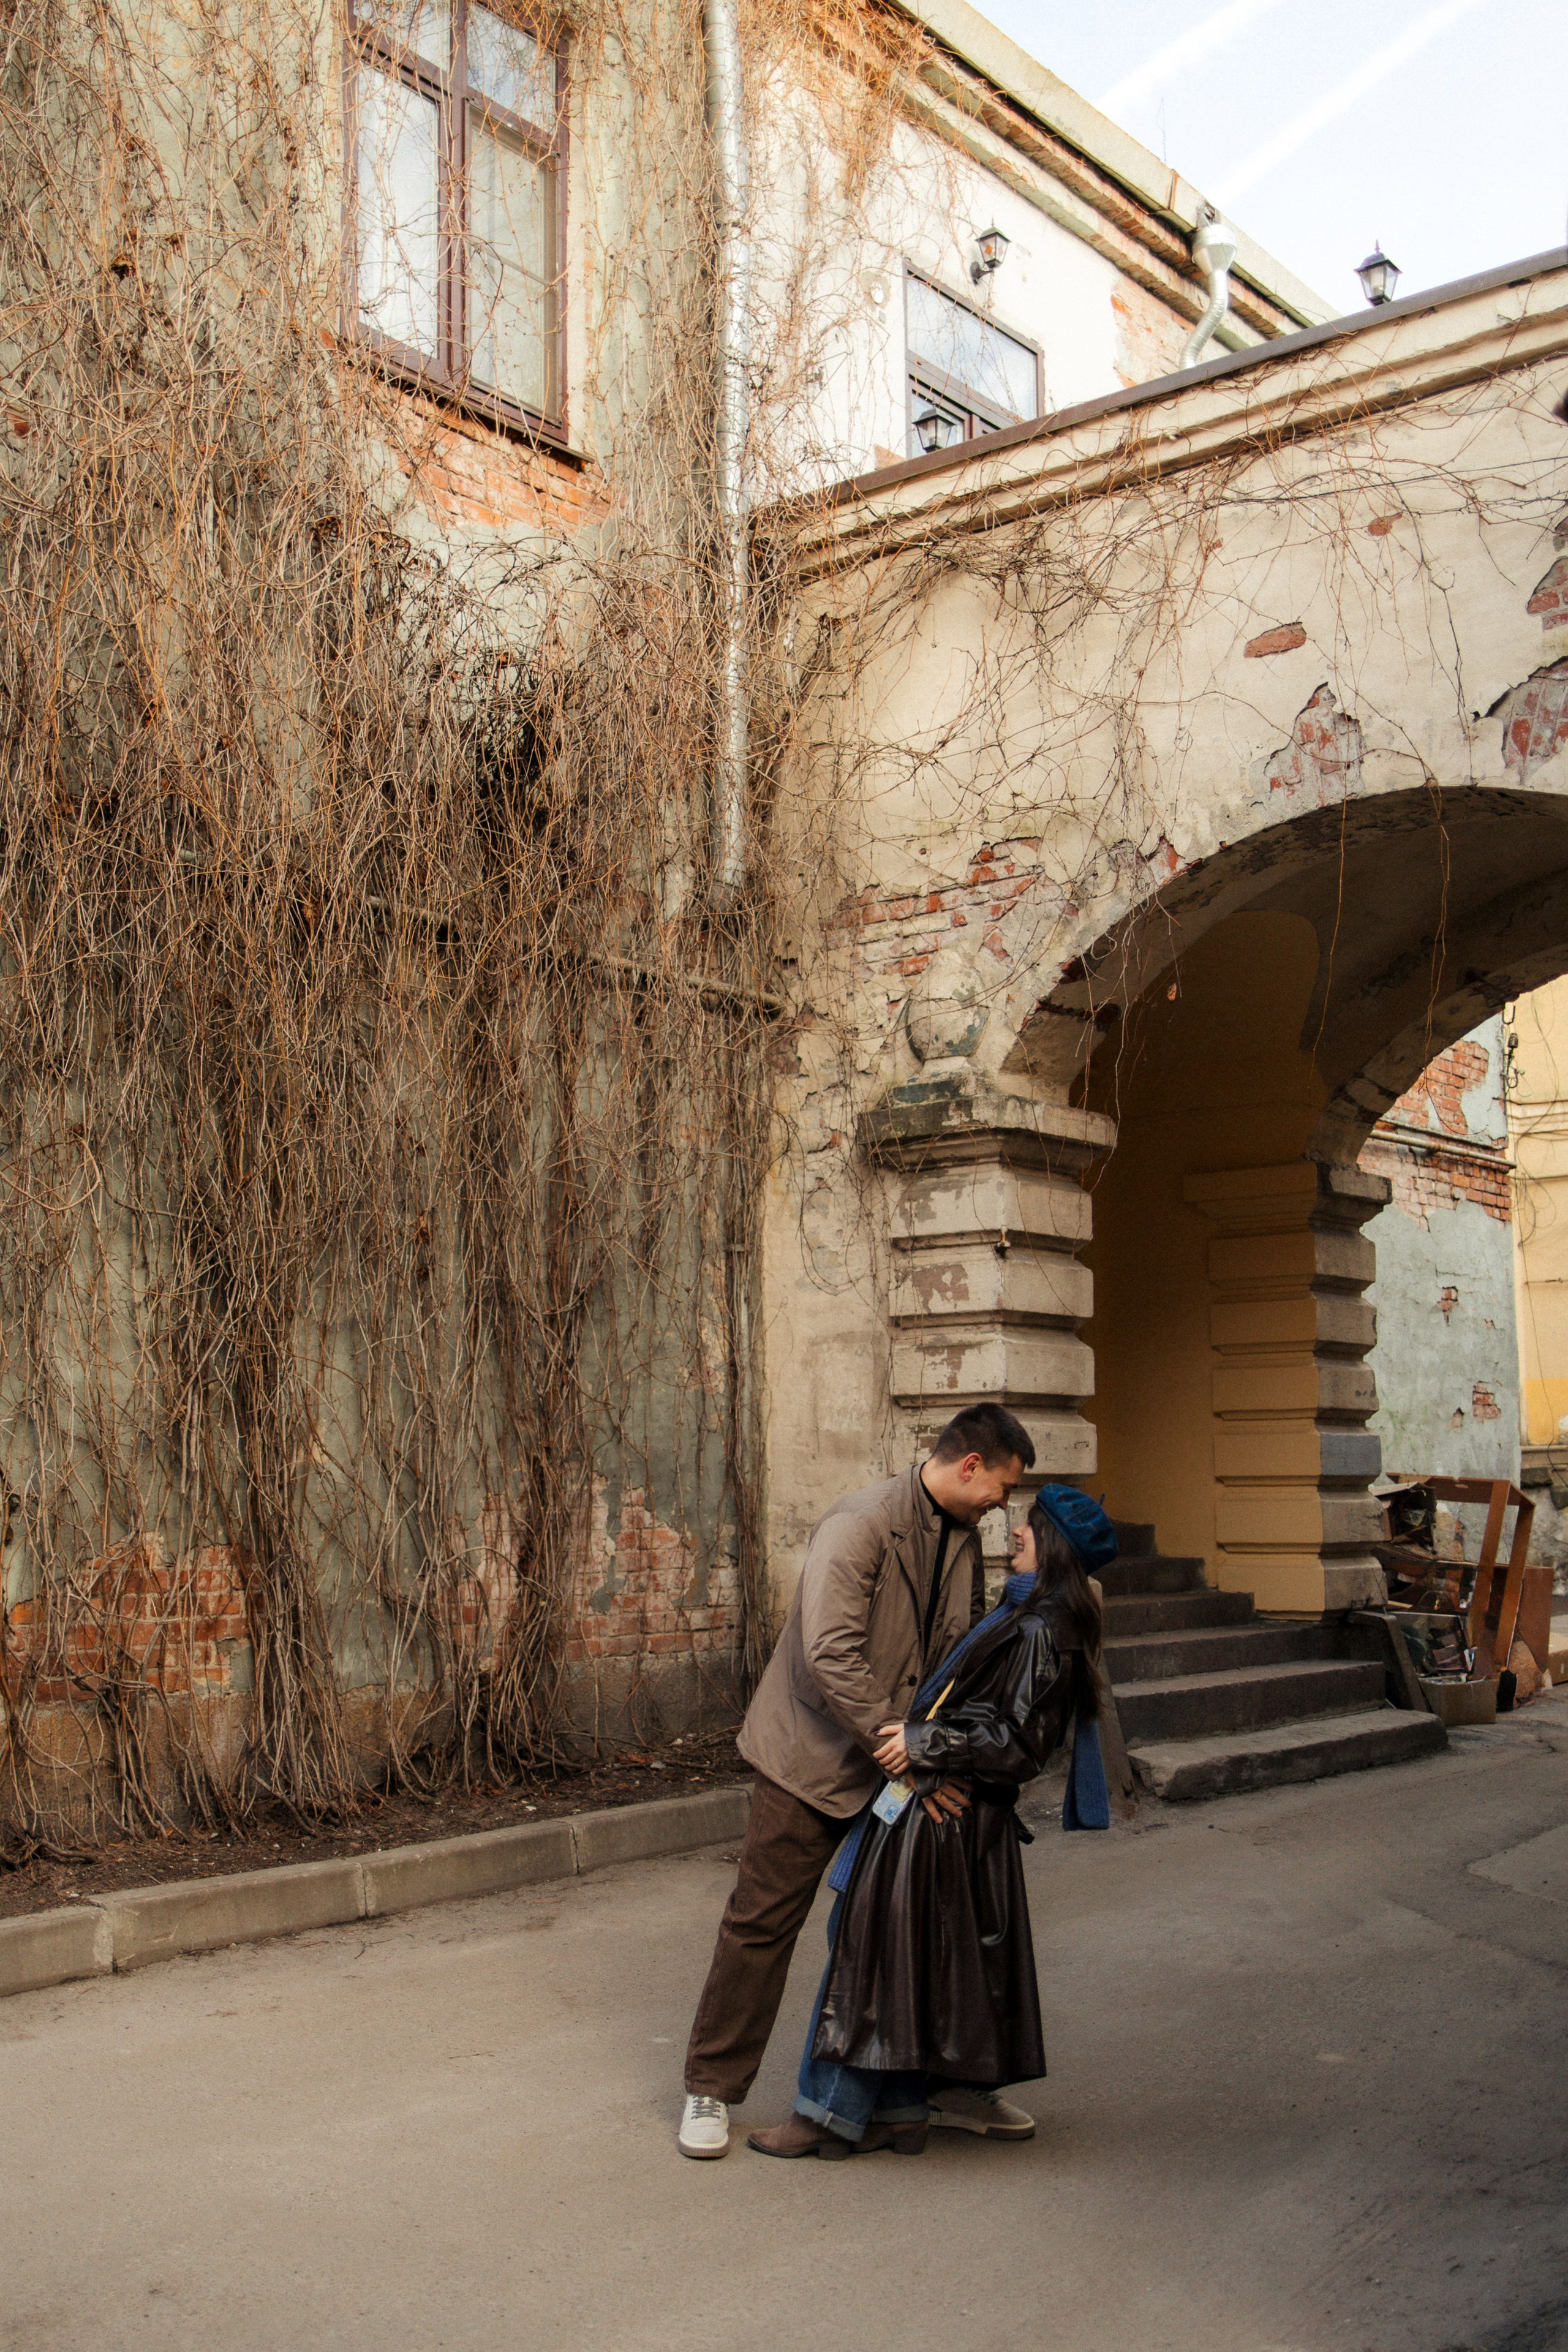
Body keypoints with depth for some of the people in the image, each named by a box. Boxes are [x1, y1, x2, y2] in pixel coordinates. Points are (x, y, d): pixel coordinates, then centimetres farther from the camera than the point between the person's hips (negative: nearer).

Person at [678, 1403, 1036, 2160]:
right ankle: (711, 2090, 14)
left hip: (903, 1762, 7)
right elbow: (831, 1656, -29)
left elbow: (965, 1650, 16)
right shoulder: (860, 1525, -22)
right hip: (814, 1756, -7)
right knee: (762, 1926, 1)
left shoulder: (962, 1539, 5)